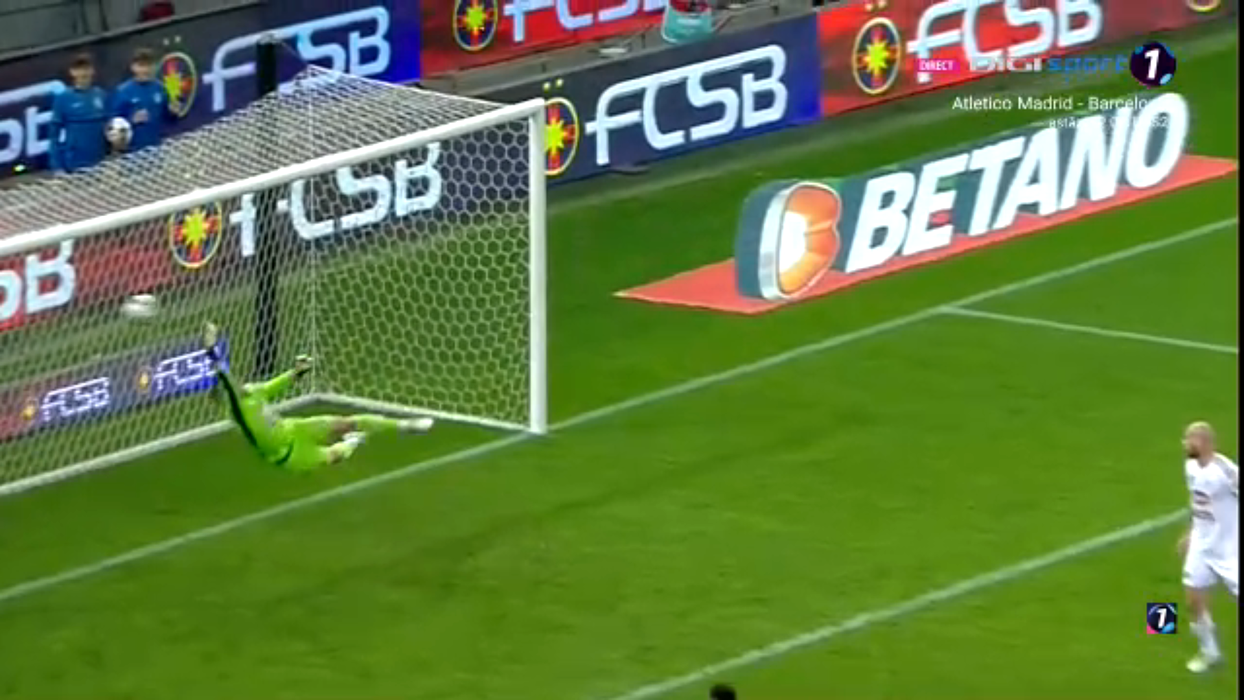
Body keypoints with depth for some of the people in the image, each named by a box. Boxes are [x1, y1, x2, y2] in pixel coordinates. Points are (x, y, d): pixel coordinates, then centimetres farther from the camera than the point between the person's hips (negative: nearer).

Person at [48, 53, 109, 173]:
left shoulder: (102, 96, 1)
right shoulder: (63, 99, -7)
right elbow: (55, 133, -5)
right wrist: (57, 166, -8)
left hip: (99, 163, 3)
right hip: (75, 165, -3)